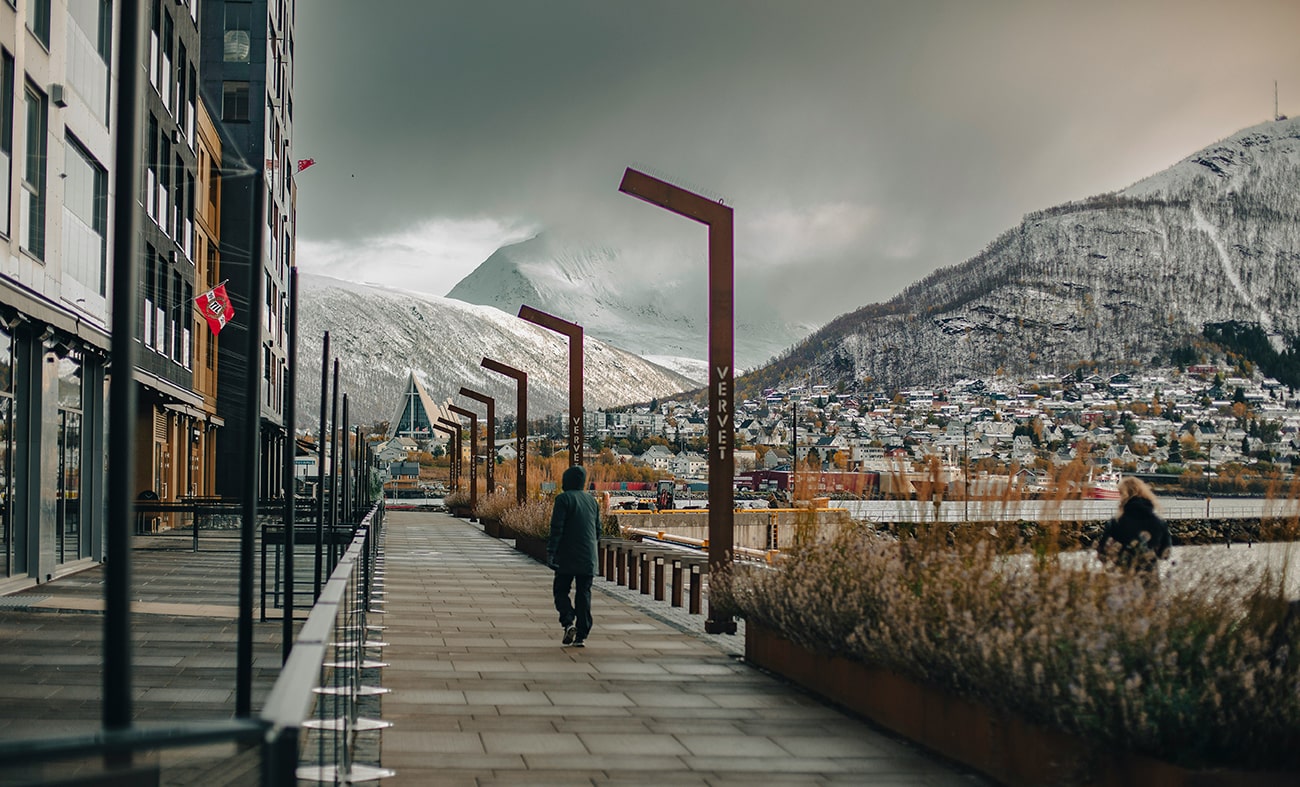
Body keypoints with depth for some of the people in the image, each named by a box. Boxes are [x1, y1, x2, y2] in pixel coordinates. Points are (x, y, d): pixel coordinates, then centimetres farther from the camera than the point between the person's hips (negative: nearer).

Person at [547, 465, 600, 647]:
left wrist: (551, 552, -15)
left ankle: (569, 622, -12)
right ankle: (582, 635, 2)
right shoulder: (591, 500, 13)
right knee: (584, 593, 6)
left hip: (567, 557, -5)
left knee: (561, 590, 8)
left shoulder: (563, 499, -6)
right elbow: (598, 531, 16)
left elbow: (557, 528, -14)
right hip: (588, 557, 5)